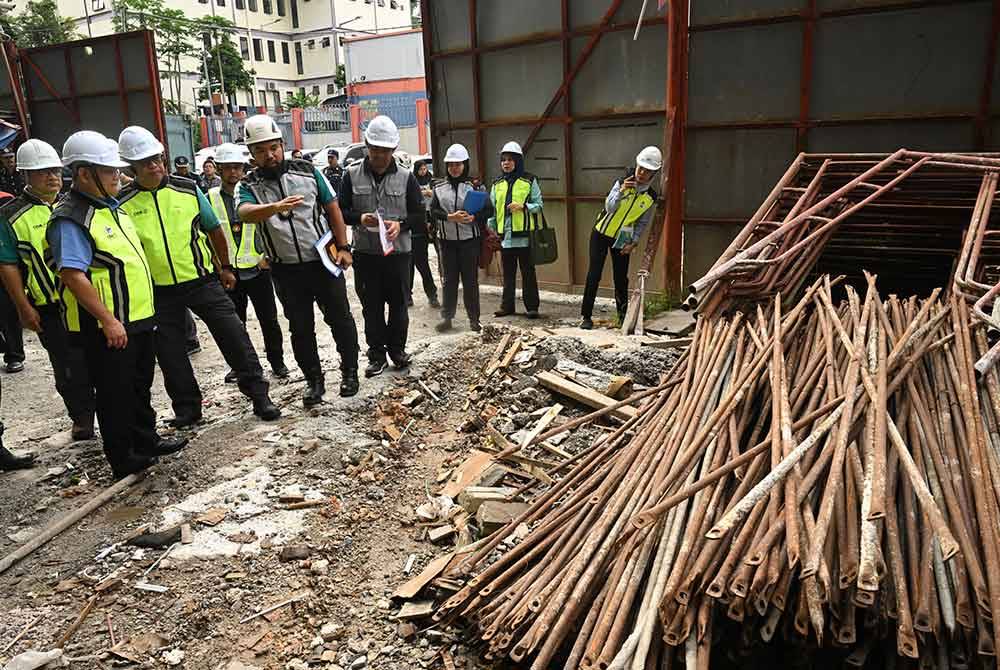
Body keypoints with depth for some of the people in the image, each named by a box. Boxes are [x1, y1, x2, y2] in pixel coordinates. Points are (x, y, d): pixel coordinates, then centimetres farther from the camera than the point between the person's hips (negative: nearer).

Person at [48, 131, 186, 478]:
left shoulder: (111, 206, 12)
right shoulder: (70, 219, -18)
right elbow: (72, 275, -24)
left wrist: (142, 310, 21)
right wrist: (108, 320, -25)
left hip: (137, 318, 9)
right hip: (106, 326, -9)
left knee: (140, 385, 21)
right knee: (115, 394, 3)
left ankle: (147, 440, 36)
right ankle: (124, 459, 15)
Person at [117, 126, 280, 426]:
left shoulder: (187, 189, -1)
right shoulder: (123, 204, -3)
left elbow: (214, 230, 10)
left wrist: (226, 267, 14)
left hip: (202, 280, 0)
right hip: (159, 291, 1)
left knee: (233, 336, -3)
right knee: (170, 354, 8)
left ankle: (259, 394, 8)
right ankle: (186, 407, 25)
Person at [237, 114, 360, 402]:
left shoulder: (307, 171, -1)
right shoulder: (249, 185, -3)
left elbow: (333, 208, 4)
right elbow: (245, 213, -25)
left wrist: (343, 247, -2)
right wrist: (276, 207, -45)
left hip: (324, 261, 0)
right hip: (286, 270, 1)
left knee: (340, 318, 7)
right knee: (300, 328, 9)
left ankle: (349, 371, 24)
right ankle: (314, 381, 23)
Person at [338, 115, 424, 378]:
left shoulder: (406, 177, 1)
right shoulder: (352, 175, 2)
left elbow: (420, 214, 3)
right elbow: (341, 211, 4)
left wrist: (401, 224, -16)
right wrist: (360, 218, -17)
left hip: (398, 251, 0)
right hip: (365, 253, 0)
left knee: (399, 304, 8)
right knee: (371, 306, 7)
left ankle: (397, 348, 24)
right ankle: (377, 353, 18)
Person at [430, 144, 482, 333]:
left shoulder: (474, 185, 0)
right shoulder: (439, 187, 5)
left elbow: (486, 210, -1)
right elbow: (433, 210, -1)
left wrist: (473, 217, -21)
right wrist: (450, 217, -18)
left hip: (469, 239, -1)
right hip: (447, 239, 2)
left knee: (470, 280, 4)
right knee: (449, 279, 6)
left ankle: (474, 318, 13)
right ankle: (446, 317, 12)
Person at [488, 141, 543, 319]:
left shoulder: (529, 181, 1)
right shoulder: (497, 184, 13)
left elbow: (538, 205, -1)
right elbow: (492, 209, 15)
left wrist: (523, 206, -18)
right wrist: (491, 229, 7)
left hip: (524, 235, -4)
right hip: (505, 235, 4)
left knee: (528, 273, 2)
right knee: (508, 273, 10)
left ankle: (532, 306, 8)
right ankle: (507, 305, 19)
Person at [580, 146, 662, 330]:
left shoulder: (650, 198, -5)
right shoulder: (622, 183, -11)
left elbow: (643, 222, 3)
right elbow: (609, 208, -21)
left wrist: (633, 242, -6)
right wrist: (621, 191, -34)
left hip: (622, 239, 2)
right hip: (602, 233, -2)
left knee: (621, 277, 4)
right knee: (594, 275, -7)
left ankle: (623, 314, 21)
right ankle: (586, 316, -2)